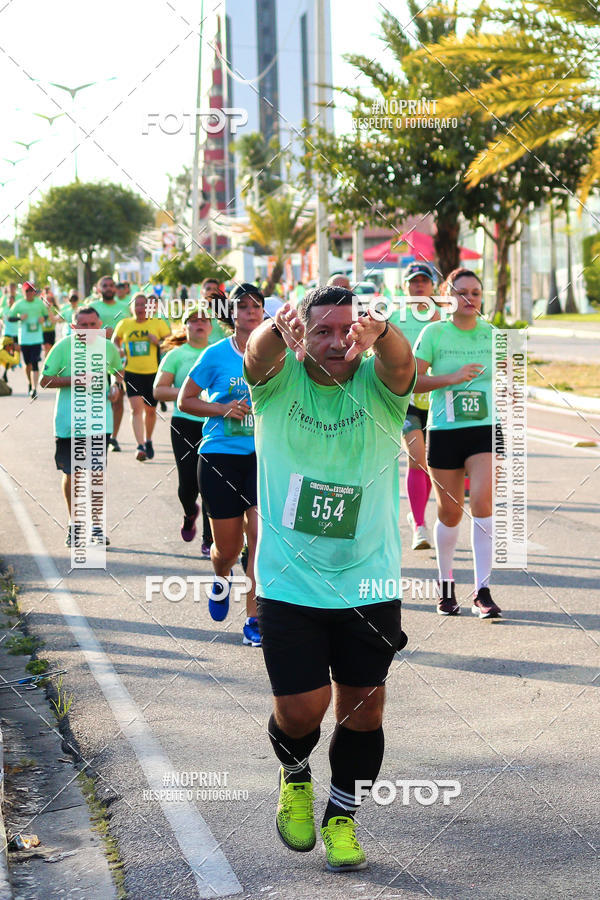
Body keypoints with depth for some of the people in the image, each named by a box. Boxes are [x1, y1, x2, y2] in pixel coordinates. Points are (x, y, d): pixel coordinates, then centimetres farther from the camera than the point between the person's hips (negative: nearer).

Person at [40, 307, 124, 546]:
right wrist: (73, 380, -18)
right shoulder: (63, 347, -7)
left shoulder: (108, 347, 3)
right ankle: (73, 524, 23)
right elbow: (45, 380, -5)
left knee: (97, 473, -1)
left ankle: (97, 527, 8)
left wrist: (115, 386, 2)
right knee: (70, 474, 7)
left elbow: (118, 370, 23)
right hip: (68, 421, -1)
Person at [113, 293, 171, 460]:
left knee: (150, 410, 12)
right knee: (136, 407, -16)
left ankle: (148, 441, 35)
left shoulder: (158, 323, 1)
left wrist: (158, 342, -16)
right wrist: (119, 351, 1)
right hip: (132, 372, 0)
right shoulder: (124, 324, 5)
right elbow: (115, 340, 22)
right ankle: (140, 446, -21)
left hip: (153, 372, 0)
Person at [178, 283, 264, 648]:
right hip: (221, 456, -1)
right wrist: (222, 409, -11)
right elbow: (185, 400, 4)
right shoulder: (216, 355, -2)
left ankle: (253, 619, -3)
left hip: (265, 456, 1)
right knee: (228, 546, 6)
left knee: (261, 535, -13)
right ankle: (222, 580, 43)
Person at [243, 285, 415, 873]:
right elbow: (259, 354, -29)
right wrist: (280, 326, -54)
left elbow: (400, 363, -30)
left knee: (362, 707, 7)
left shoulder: (377, 385, -6)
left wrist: (379, 332, -55)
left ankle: (341, 817, 31)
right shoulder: (281, 380, -6)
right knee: (300, 708, -3)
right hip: (289, 580, -1)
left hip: (370, 582, 1)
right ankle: (294, 776, 32)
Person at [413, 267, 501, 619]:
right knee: (450, 512, 7)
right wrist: (453, 378, -15)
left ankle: (483, 591, -11)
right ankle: (447, 585, 28)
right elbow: (410, 379, -5)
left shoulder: (493, 334, 6)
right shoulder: (434, 333, -1)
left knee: (483, 503, -16)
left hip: (486, 430, 1)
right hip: (444, 431, 0)